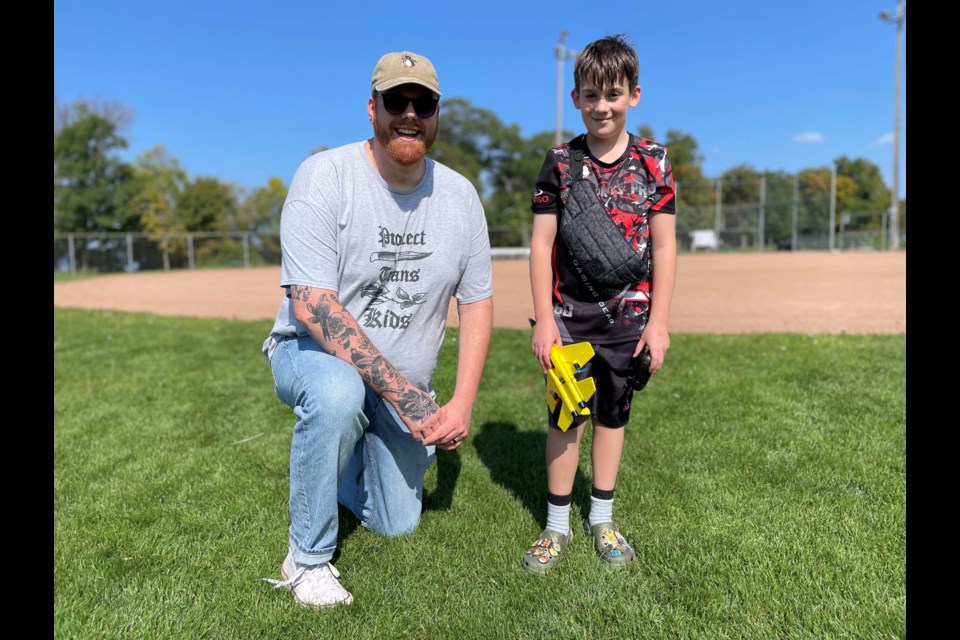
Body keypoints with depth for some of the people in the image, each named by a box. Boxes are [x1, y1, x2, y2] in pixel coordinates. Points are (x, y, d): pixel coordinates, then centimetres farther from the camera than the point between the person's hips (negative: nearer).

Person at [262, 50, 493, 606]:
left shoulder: (460, 196, -7)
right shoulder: (324, 177, -20)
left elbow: (477, 304, -2)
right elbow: (310, 305, -27)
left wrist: (463, 404, -12)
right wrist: (402, 393, -31)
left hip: (408, 384, 4)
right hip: (313, 352, -4)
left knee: (397, 524, 10)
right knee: (338, 393, -40)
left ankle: (343, 456, 42)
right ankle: (308, 560, -14)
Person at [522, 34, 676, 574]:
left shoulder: (653, 161, 0)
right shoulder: (560, 162, -1)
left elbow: (665, 247, 1)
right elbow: (541, 244, -2)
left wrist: (658, 322, -3)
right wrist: (544, 319, -7)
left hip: (628, 317, 1)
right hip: (570, 316, -1)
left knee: (614, 414, 12)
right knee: (567, 417, 4)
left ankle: (602, 518, 30)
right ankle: (557, 525, 20)